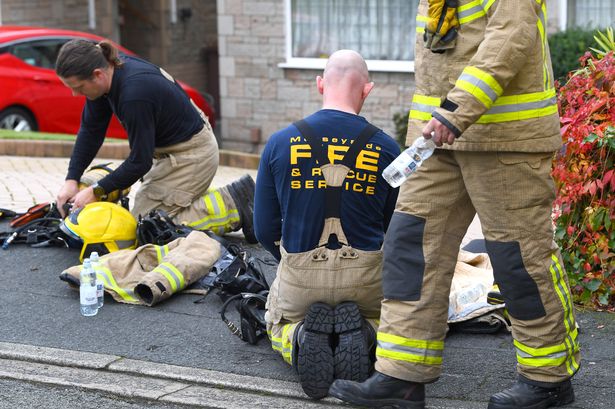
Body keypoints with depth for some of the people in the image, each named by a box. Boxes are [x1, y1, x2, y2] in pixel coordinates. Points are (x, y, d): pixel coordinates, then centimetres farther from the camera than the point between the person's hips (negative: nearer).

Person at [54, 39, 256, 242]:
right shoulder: (109, 70, -7)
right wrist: (71, 180, -2)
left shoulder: (134, 95, -34)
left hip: (191, 155, -10)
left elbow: (140, 161, -24)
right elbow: (90, 130, 4)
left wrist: (96, 191, -15)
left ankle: (232, 204, -8)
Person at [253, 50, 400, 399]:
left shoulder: (280, 143, -7)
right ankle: (361, 336, -4)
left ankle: (301, 338, -5)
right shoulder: (386, 148, -7)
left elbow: (265, 229, -1)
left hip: (299, 276, 0)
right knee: (381, 318, 34)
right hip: (366, 276, 0)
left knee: (279, 325, 33)